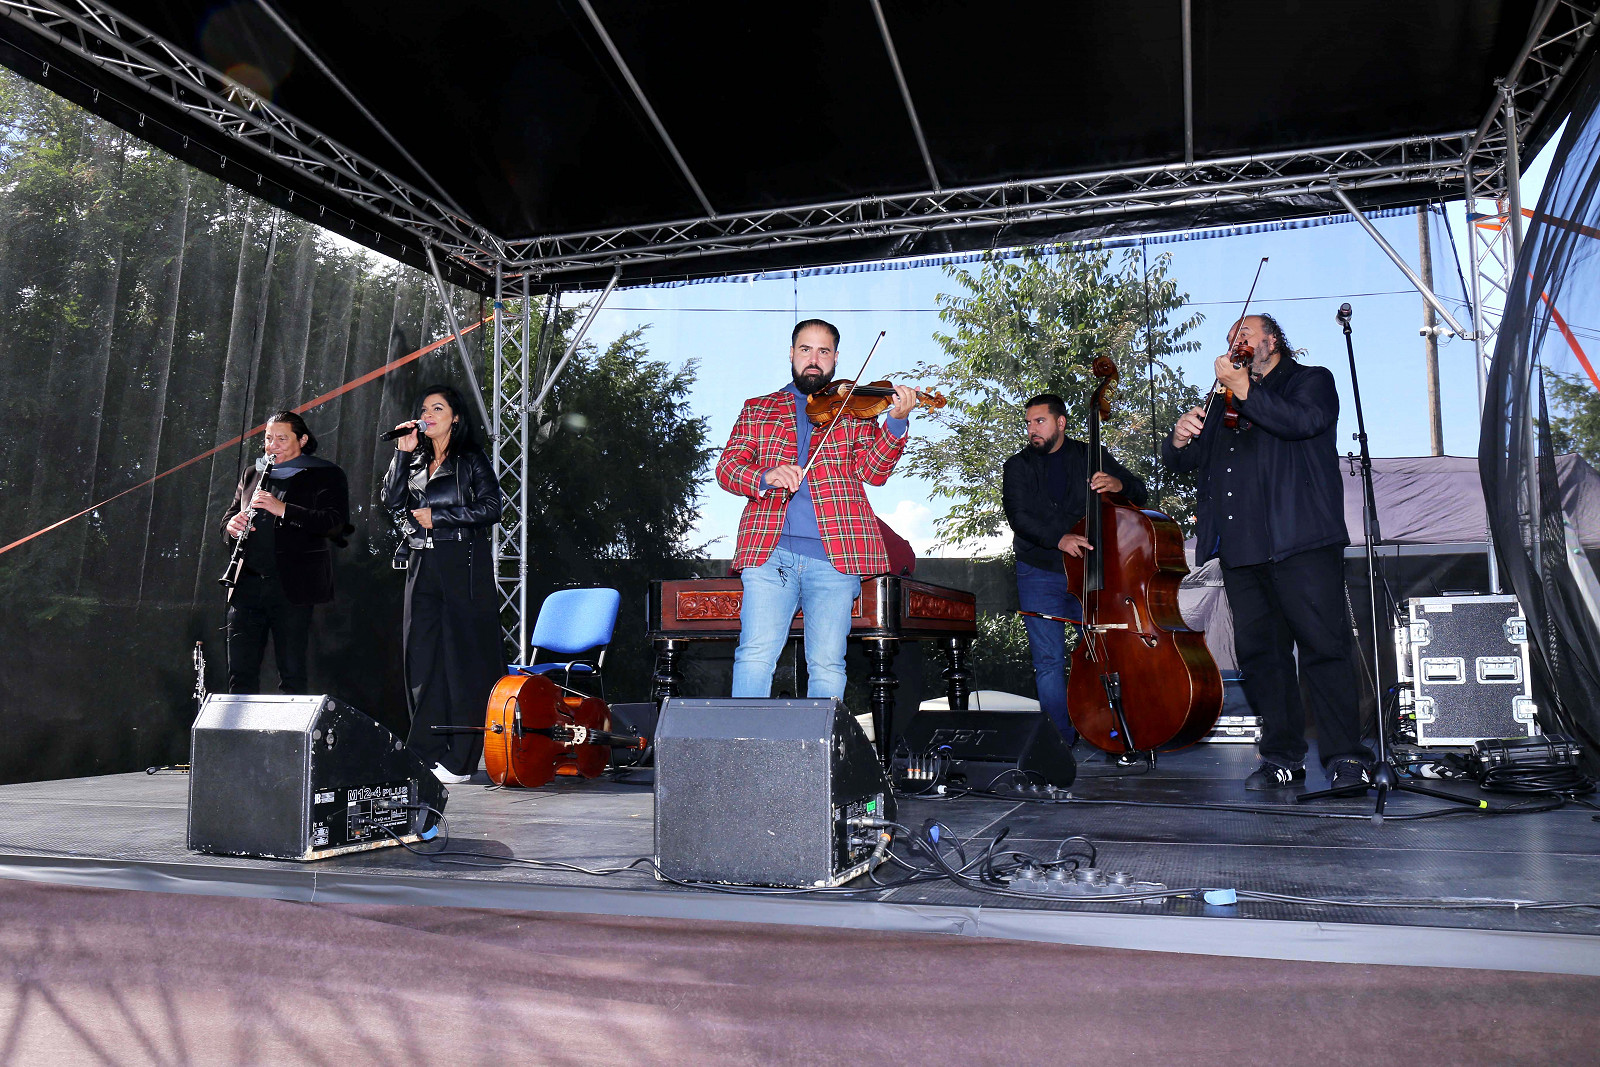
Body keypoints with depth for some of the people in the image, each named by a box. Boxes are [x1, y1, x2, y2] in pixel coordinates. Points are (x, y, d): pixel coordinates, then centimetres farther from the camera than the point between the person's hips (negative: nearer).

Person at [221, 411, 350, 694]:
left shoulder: (325, 475, 2)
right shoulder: (252, 475, 20)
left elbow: (335, 523, -11)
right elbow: (229, 516, 24)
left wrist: (283, 509, -19)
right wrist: (232, 525, 0)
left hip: (291, 587, -5)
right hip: (247, 586, 5)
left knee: (292, 676, -1)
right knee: (240, 675, 6)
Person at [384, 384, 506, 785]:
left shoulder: (472, 459, 3)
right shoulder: (416, 462, 18)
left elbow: (492, 508, -6)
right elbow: (393, 500, 6)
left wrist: (438, 516, -7)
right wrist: (403, 453, -1)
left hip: (463, 565, -6)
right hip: (423, 566, 6)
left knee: (463, 657, -5)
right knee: (423, 658, 3)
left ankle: (459, 760, -3)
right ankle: (427, 754, 8)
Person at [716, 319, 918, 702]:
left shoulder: (854, 410, 16)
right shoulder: (757, 410, 19)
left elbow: (872, 470, 3)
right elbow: (726, 467, 8)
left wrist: (896, 421, -15)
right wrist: (766, 476, -14)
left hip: (833, 557, 0)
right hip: (769, 552, 0)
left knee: (827, 667, -2)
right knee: (755, 654, -10)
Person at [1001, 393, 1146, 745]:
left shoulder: (1091, 457, 10)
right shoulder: (1018, 466, 8)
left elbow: (1139, 491, 7)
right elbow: (1018, 516, -7)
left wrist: (1118, 484, -18)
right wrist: (1058, 538, -26)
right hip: (1039, 574, 0)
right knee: (1049, 660, -2)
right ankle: (1062, 740, 9)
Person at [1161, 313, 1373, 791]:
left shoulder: (1312, 380, 13)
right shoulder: (1223, 403, 27)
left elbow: (1305, 421, -11)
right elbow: (1179, 462, 20)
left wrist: (1246, 390, -12)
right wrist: (1179, 438, -3)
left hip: (1300, 541, -5)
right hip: (1240, 549, 5)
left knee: (1323, 646, -9)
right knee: (1260, 654, 4)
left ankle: (1346, 756, -2)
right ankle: (1282, 757, 10)